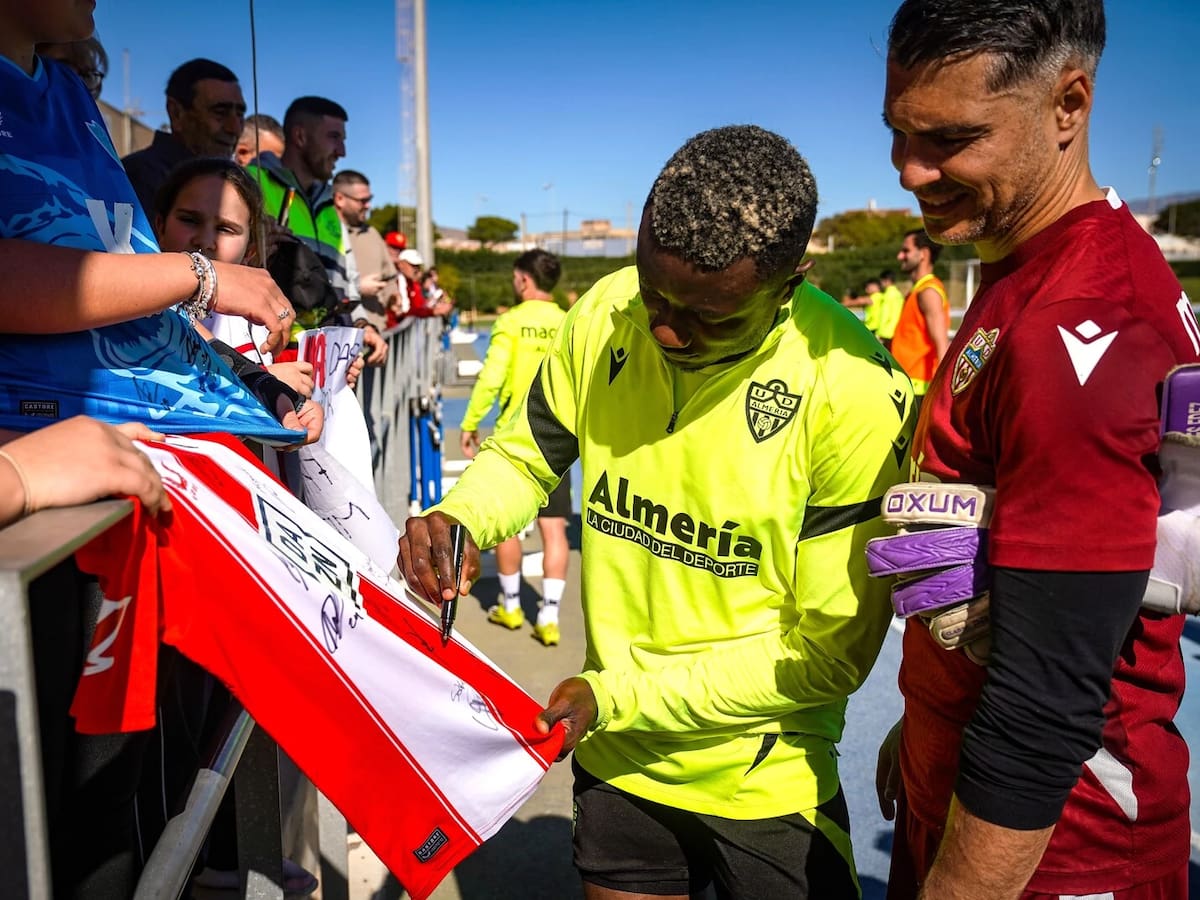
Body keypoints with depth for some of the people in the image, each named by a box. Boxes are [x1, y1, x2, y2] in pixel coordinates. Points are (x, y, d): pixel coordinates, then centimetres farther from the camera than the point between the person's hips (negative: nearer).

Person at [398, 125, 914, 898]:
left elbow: (829, 652, -19)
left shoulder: (853, 395, -24)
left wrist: (618, 695, -21)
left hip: (766, 784, -3)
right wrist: (458, 520, -17)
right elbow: (526, 452, 4)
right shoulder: (606, 316, -12)